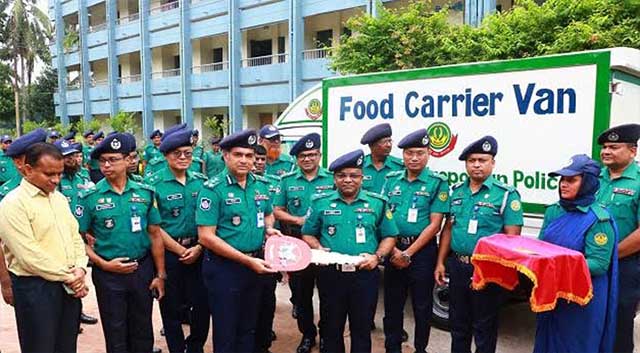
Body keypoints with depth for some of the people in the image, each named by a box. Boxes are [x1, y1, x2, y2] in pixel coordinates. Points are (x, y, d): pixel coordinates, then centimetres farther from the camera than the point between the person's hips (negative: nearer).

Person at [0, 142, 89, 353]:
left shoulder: (59, 198, 10)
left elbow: (75, 236, 12)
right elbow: (29, 256, -19)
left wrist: (80, 269, -5)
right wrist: (68, 277, -14)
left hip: (71, 286, 7)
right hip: (35, 287, -7)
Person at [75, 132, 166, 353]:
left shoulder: (145, 193, -1)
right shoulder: (90, 197, -6)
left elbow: (155, 235, 2)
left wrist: (160, 275, 2)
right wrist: (103, 264, -13)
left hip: (143, 269, 2)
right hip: (109, 274, -1)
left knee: (143, 333, 16)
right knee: (115, 334, 13)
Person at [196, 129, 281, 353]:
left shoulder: (261, 185, 3)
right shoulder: (213, 189, -14)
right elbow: (206, 237, -18)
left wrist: (269, 228, -2)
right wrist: (247, 260, -20)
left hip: (255, 265, 6)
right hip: (224, 268, -5)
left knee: (248, 328, 21)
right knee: (225, 333, 9)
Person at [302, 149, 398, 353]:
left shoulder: (377, 203, 3)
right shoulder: (320, 203, 5)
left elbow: (389, 236, 7)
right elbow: (308, 234, 10)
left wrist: (377, 256, -9)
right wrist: (319, 250, -8)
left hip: (365, 275, 0)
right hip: (330, 275, 1)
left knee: (362, 329, 10)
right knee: (331, 328, 14)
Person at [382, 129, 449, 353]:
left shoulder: (438, 183, -5)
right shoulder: (391, 180, 6)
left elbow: (434, 225, -10)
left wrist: (408, 253, -12)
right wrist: (394, 250, -8)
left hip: (422, 251, -3)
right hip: (393, 249, 3)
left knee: (422, 305, 10)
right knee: (392, 303, 13)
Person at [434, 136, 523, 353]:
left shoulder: (507, 194, -9)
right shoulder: (457, 191, 7)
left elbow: (512, 237, -12)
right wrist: (440, 262, 7)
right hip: (457, 266, 5)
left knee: (484, 328, 10)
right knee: (458, 323, 19)